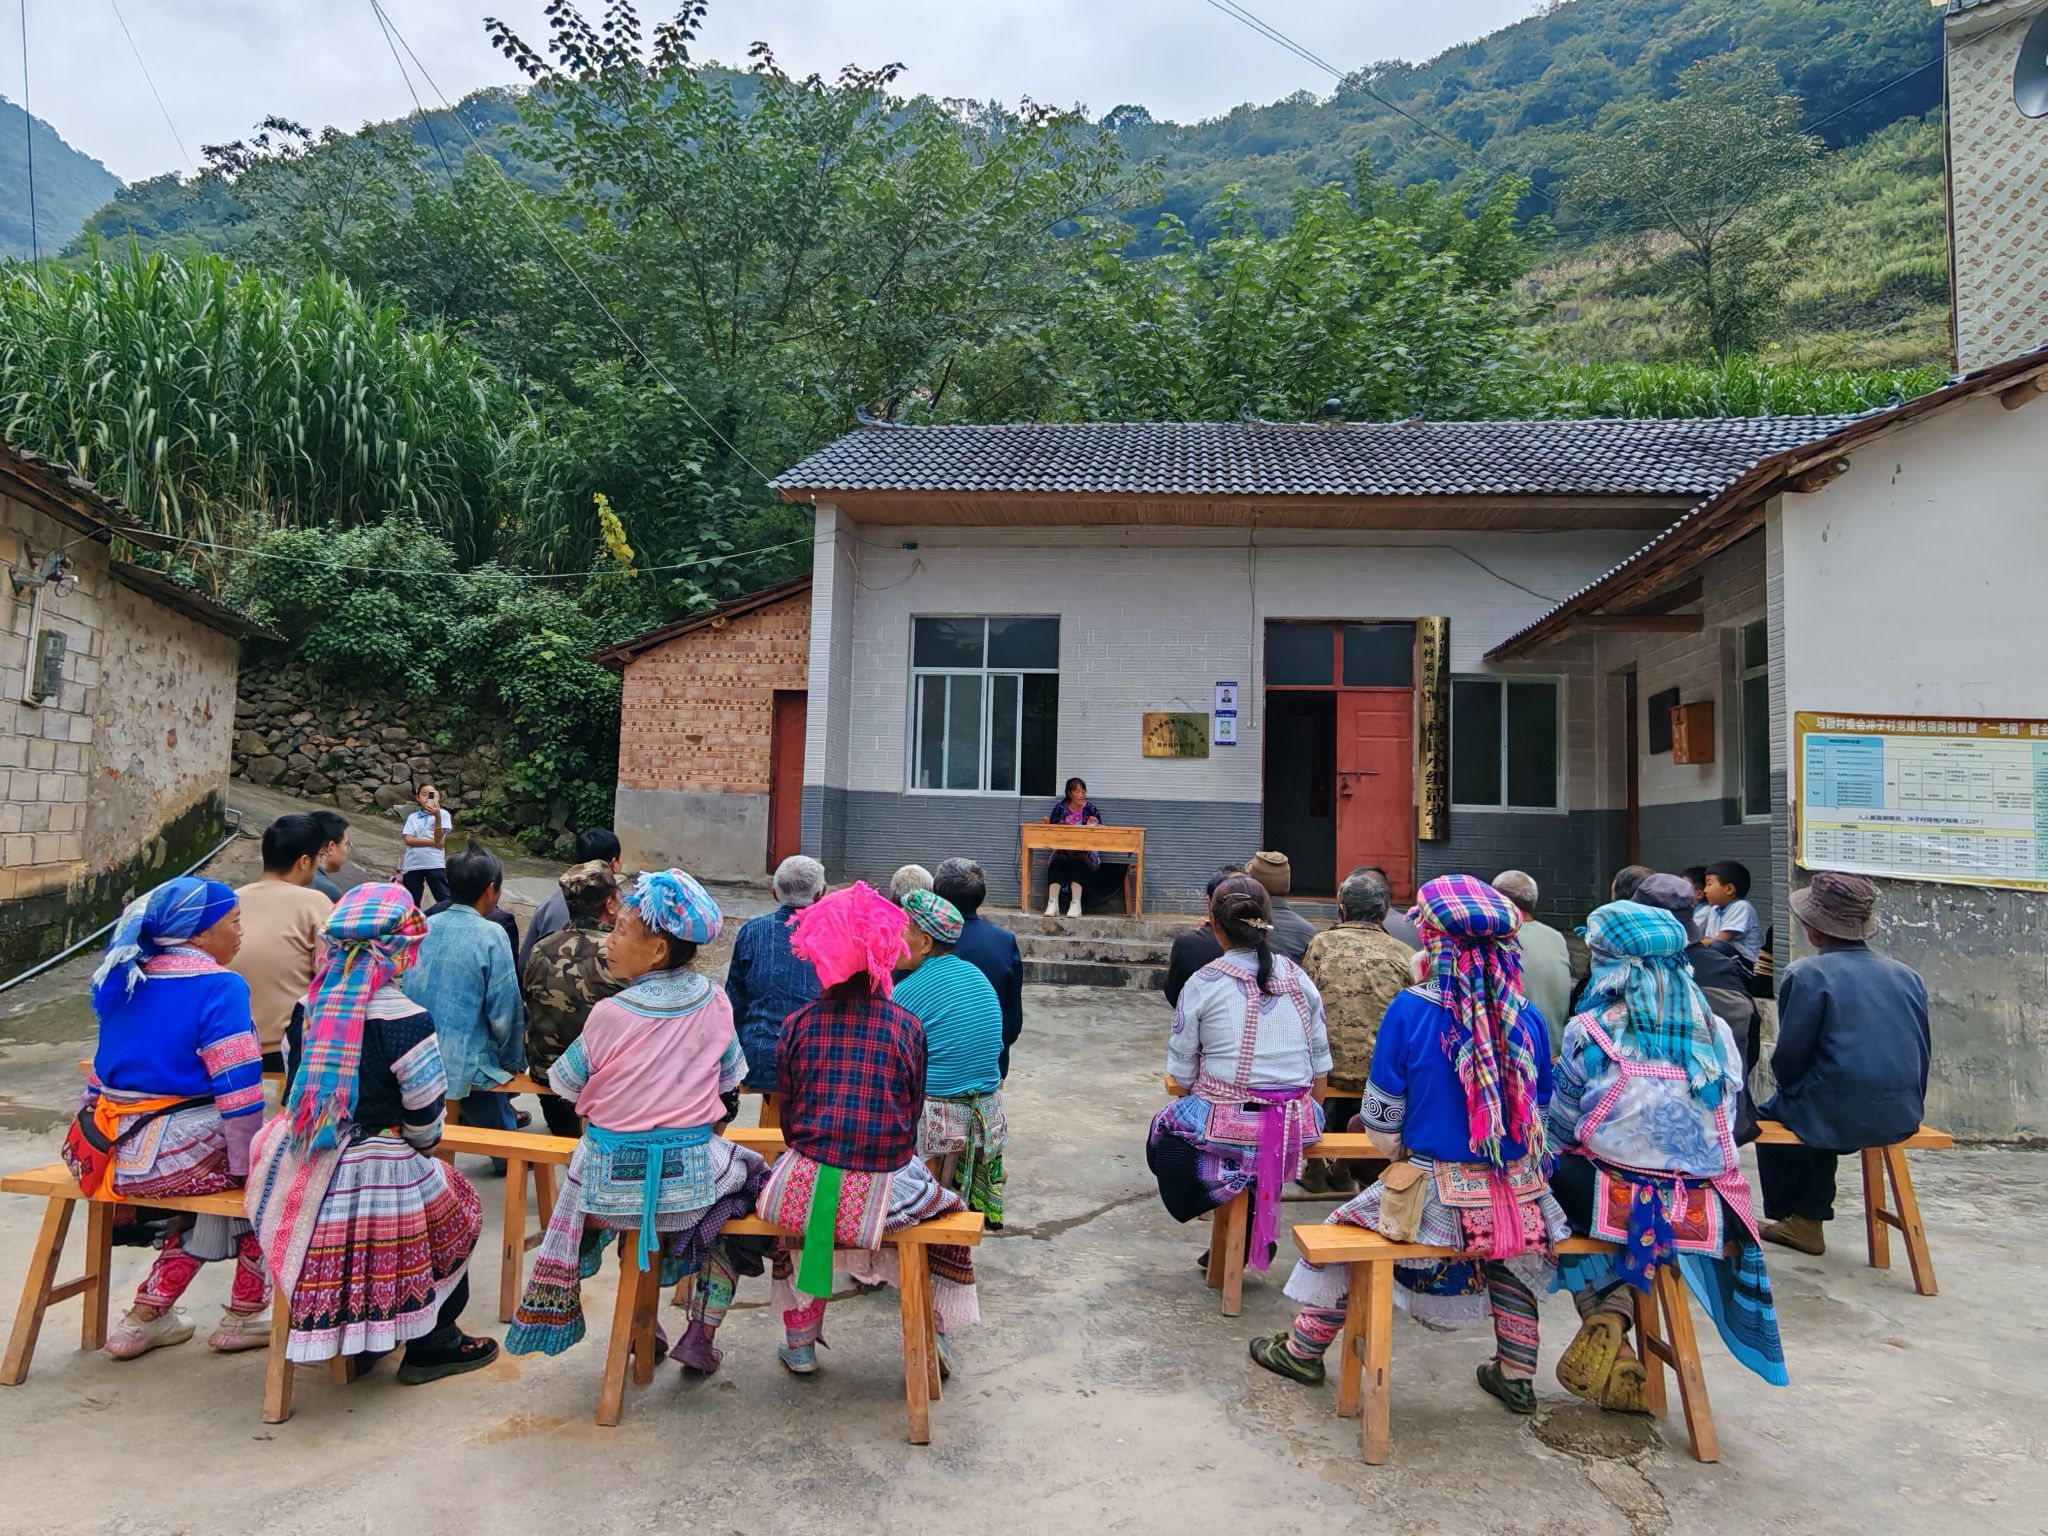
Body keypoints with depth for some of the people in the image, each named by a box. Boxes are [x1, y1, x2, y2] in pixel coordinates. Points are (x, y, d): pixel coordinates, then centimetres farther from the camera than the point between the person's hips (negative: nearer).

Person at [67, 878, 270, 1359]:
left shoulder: (125, 979, 10)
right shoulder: (220, 987, -14)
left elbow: (102, 1074, 19)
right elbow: (238, 1093, -18)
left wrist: (101, 1146, 30)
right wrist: (247, 1168, -9)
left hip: (112, 1151, 8)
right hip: (179, 1153, -8)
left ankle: (146, 1315, 27)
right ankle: (244, 1316, 23)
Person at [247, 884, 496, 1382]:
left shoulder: (307, 1007, 1)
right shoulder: (406, 1019, -19)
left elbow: (294, 1096, 12)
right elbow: (425, 1120, -13)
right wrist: (421, 1146, 8)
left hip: (300, 1173, 7)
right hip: (378, 1176, -7)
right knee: (457, 1207, 19)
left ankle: (360, 1343, 38)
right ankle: (431, 1344, 27)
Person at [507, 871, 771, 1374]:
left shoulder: (610, 1015, -15)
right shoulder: (715, 1003, -7)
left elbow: (567, 1085, -1)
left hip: (615, 1173, 0)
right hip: (693, 1172, 0)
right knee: (746, 1173, 30)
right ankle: (701, 1337, 26)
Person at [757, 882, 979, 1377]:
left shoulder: (798, 1024, -1)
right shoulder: (906, 1026, -2)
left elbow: (787, 1115, 7)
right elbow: (912, 1114, 6)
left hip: (807, 1191, 1)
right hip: (885, 1195, -1)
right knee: (951, 1206, 30)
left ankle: (800, 1343, 41)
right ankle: (932, 1337, 27)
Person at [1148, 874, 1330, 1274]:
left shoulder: (1203, 983, -8)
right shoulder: (1298, 978, 3)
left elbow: (1180, 1078, -6)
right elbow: (1321, 1067, 7)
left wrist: (1181, 1085, 16)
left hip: (1227, 1129, -4)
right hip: (1297, 1131, 4)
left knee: (1163, 1129, 23)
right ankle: (1256, 1229, 22)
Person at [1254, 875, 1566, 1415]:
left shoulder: (1410, 1010, -14)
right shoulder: (1528, 1018, -5)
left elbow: (1384, 1131, -9)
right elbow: (1543, 1117, 8)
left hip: (1438, 1195, -3)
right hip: (1520, 1200, 4)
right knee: (1511, 1256, 36)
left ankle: (1304, 1349, 35)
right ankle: (1516, 1374, 45)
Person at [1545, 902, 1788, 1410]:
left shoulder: (1589, 1032, -8)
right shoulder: (1717, 1034, 3)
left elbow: (1560, 1132, 1)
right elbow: (1724, 1128, 13)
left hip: (1619, 1205, -3)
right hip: (1701, 1212, 4)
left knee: (1556, 1173, 22)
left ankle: (1603, 1324, 15)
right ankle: (1617, 1312, 12)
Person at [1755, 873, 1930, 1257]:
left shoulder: (1807, 975, -12)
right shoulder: (1907, 976, 6)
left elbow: (1790, 1054, -8)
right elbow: (1923, 1050, 11)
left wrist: (1787, 1086, 13)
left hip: (1841, 1114, -6)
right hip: (1902, 1117, 6)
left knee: (1770, 1116, 23)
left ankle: (1788, 1214, 37)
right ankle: (1807, 1222, 35)